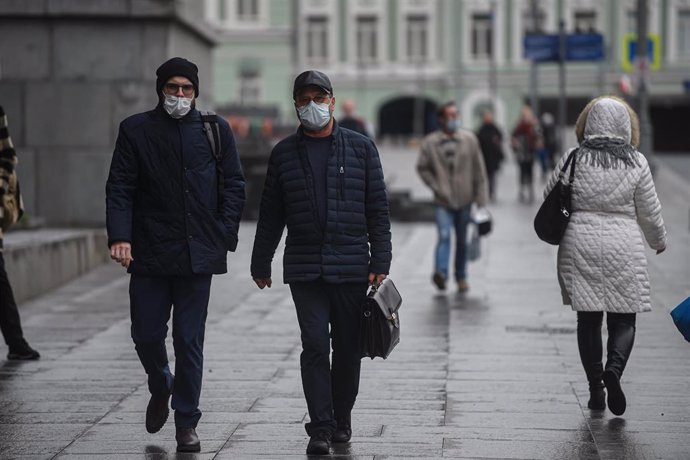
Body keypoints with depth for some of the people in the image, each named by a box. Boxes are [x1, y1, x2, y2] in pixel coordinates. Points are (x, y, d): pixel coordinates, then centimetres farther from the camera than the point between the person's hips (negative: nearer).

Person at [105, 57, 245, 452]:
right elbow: (119, 188, 1)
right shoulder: (136, 130, 4)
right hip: (149, 253, 0)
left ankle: (186, 423, 11)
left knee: (190, 341, 2)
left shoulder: (215, 129, 6)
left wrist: (225, 236, -2)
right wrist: (119, 237, -12)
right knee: (146, 334, 4)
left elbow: (234, 185, 8)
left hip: (198, 253, 0)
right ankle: (161, 388, 35)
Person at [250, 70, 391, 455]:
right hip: (304, 270, 0)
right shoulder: (284, 153, 8)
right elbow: (270, 214, 12)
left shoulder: (361, 147, 4)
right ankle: (320, 428, -4)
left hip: (351, 268, 0)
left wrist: (380, 262, -3)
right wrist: (261, 263, 11)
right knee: (315, 346, -6)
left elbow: (378, 208, 3)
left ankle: (342, 420, 23)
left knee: (348, 348, 7)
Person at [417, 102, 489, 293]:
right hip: (443, 201, -2)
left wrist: (481, 199, 1)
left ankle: (461, 277, 22)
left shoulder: (469, 139, 2)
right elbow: (422, 167, 8)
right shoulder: (430, 142, -1)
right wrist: (436, 187, -5)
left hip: (464, 199, 2)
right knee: (444, 236, -19)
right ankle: (441, 272, -30)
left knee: (462, 240, 10)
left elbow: (479, 170, 4)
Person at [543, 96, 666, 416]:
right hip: (623, 247, -1)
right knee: (623, 320, 6)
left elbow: (550, 195, 7)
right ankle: (614, 368, -21)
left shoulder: (574, 159, -3)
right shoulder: (636, 162, -3)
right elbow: (649, 211, 4)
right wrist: (658, 240, 22)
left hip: (580, 246, 1)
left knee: (588, 320, 10)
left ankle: (595, 389, 9)